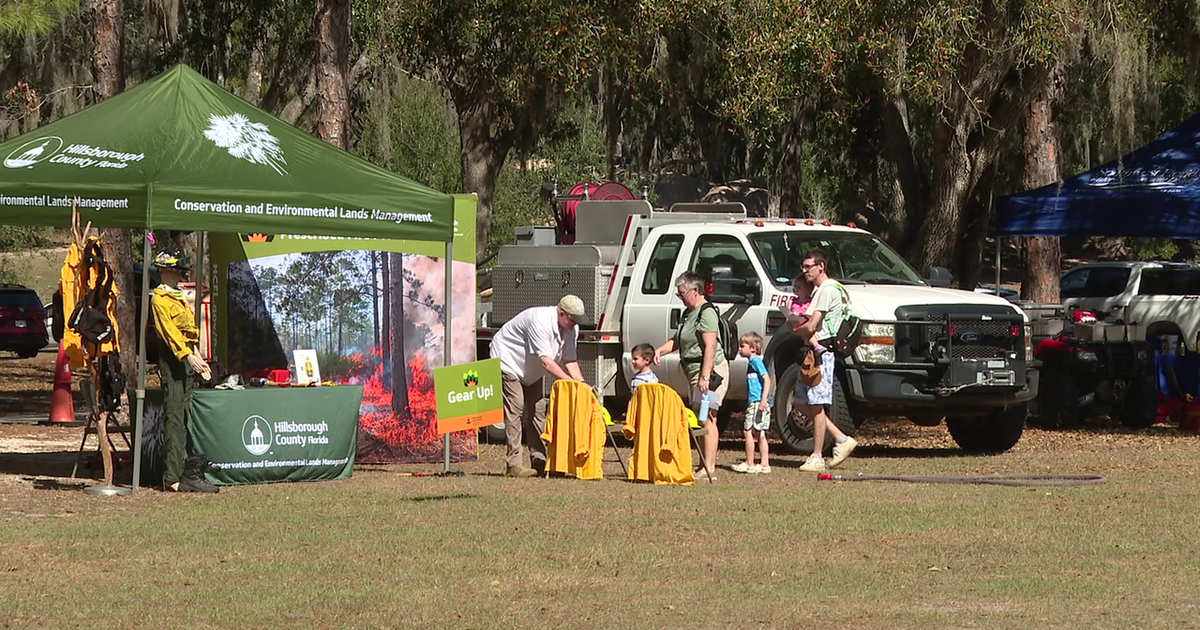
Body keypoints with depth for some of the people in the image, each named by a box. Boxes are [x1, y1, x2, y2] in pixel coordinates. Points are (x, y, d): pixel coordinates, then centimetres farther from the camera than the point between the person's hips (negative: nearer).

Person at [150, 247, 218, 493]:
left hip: (186, 357, 10)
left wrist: (199, 359, 22)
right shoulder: (160, 299, -8)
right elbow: (169, 331, -19)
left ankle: (185, 471, 14)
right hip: (172, 359, -10)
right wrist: (188, 355, -28)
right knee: (174, 418, -12)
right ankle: (174, 477, -15)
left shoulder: (180, 297, 22)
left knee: (182, 417, 11)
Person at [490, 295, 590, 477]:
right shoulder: (540, 321, -36)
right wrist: (571, 382, -41)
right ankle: (514, 464, -19)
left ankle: (539, 461, 5)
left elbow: (570, 360, -7)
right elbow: (546, 361, -38)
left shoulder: (571, 328, -9)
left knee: (536, 411, 3)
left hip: (530, 371, 9)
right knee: (515, 410, -16)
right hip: (509, 362, -9)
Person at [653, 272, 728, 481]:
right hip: (695, 371, 11)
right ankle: (707, 465, 15)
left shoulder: (706, 312, -14)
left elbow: (710, 346, -21)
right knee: (704, 419, 11)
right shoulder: (689, 313, 18)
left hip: (710, 370, -11)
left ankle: (709, 468, -15)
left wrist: (705, 376, -26)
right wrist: (661, 350, 10)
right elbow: (678, 340, 29)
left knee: (707, 419, -13)